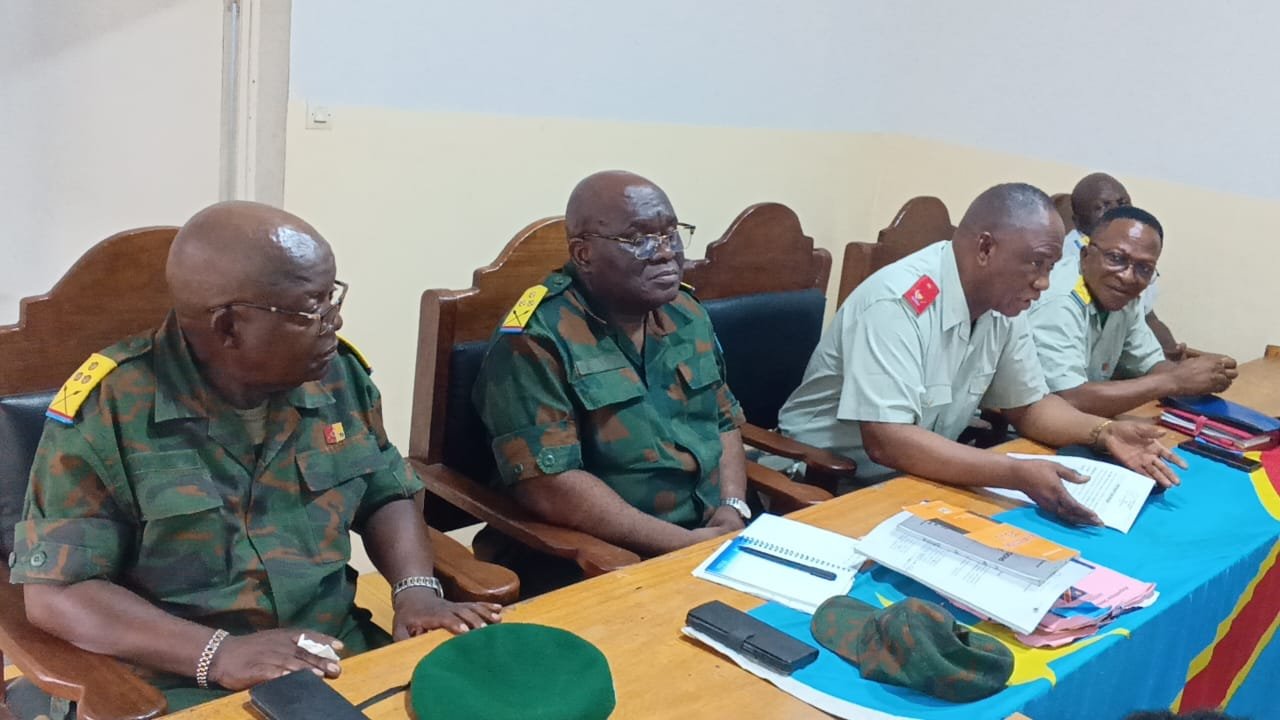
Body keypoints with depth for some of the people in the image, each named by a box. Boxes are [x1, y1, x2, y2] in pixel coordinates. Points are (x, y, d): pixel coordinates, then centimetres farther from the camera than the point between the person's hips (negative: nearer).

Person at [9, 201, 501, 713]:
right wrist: (218, 653, -22)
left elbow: (386, 496, 14)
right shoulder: (106, 407, -10)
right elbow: (55, 593, -10)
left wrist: (417, 589, -5)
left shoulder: (338, 374, 3)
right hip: (180, 685, -3)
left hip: (344, 660, 4)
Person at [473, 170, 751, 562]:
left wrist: (733, 509, -3)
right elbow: (547, 485, -20)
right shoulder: (536, 340, -14)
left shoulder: (687, 313, 8)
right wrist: (686, 545, -19)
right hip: (600, 560, -6)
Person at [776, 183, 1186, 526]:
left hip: (914, 478, 8)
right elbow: (886, 442, -34)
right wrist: (1017, 475, -37)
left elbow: (1028, 405, 9)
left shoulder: (1001, 304, -2)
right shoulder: (898, 302, -28)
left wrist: (1104, 432, -9)